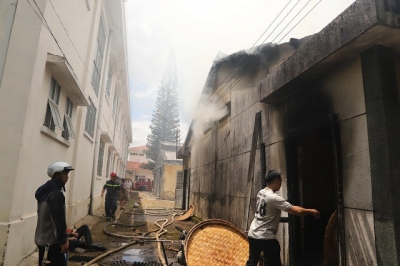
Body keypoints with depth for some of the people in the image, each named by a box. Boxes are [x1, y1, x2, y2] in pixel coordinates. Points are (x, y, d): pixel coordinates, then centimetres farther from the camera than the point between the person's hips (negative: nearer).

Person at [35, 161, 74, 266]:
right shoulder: (56, 194, -21)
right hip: (51, 240, -10)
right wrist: (63, 240, -19)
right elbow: (58, 220, -24)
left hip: (42, 238, 10)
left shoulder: (44, 190, 10)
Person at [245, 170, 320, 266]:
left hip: (253, 234, 8)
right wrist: (310, 211, -2)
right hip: (266, 237, -8)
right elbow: (297, 212, -19)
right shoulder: (274, 198, -20)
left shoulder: (261, 193, 5)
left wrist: (294, 207, 20)